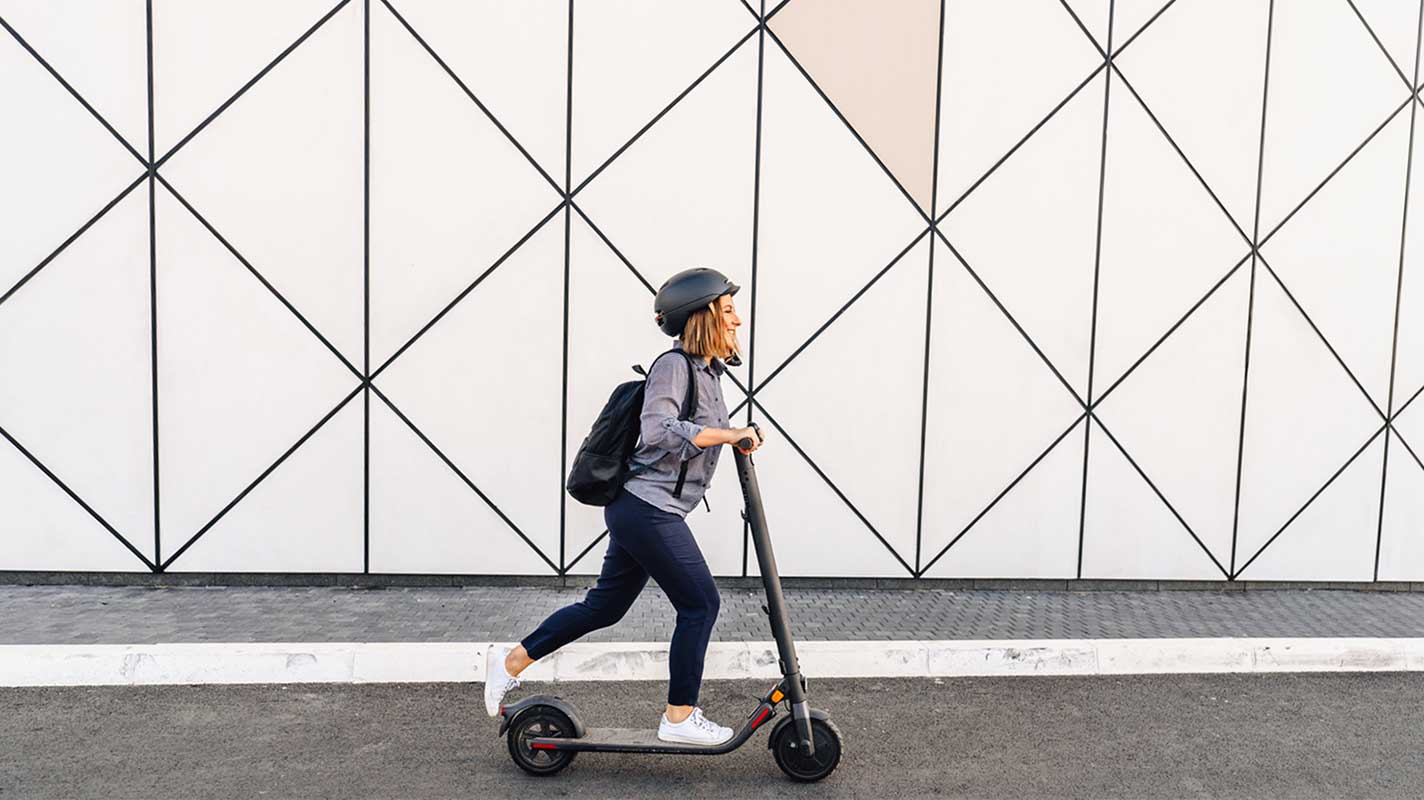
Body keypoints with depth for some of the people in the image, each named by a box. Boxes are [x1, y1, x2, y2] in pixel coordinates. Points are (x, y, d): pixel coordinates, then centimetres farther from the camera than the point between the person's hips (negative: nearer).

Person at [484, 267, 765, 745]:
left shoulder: (706, 371, 16)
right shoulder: (673, 365, -13)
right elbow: (659, 431, -27)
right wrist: (729, 434, -26)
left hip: (638, 509, 10)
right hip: (648, 509, -10)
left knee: (606, 605, 17)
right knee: (700, 603, -2)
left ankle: (511, 661, 28)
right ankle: (680, 717, 12)